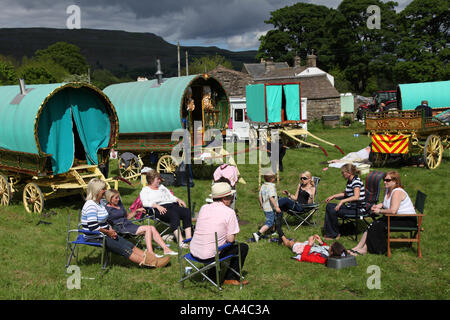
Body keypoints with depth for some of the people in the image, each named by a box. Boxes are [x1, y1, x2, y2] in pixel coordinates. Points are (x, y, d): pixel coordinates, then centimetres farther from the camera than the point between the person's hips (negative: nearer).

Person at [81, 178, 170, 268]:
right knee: (123, 249, -16)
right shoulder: (90, 206, -20)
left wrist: (110, 229, 1)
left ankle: (154, 259, -12)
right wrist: (108, 232, -13)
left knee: (129, 245, -4)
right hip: (95, 238, -9)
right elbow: (93, 227, -26)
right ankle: (145, 262, -20)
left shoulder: (101, 202, 12)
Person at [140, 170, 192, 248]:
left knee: (187, 211, -23)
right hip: (160, 209, -6)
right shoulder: (145, 190, 12)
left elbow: (171, 196, 31)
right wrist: (157, 206, -20)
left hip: (171, 205, 6)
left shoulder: (161, 187, 32)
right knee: (174, 215, -37)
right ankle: (180, 241, -44)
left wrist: (178, 200, 10)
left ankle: (189, 238, -29)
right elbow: (145, 203, -5)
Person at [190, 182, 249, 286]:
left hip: (194, 252, 6)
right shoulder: (229, 212, -10)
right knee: (243, 247, 10)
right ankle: (231, 278, 14)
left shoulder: (204, 208, 6)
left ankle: (212, 272, 39)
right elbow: (230, 239, -11)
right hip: (209, 256, -6)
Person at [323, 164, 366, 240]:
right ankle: (328, 231, 8)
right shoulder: (349, 181, 10)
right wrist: (333, 196, 18)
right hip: (351, 206, 10)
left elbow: (356, 197, -33)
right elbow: (345, 193, 27)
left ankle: (335, 234, 0)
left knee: (333, 211, -21)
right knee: (329, 206, 7)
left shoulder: (356, 181, -19)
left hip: (358, 209, -10)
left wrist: (342, 201, -34)